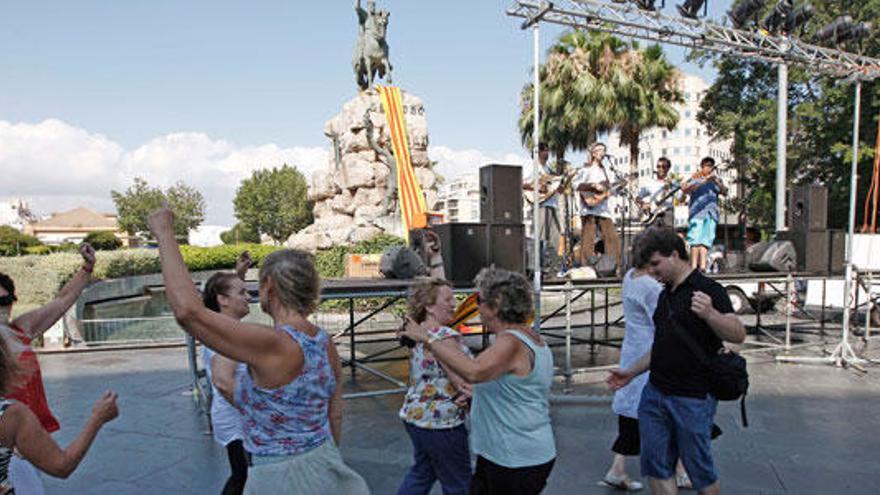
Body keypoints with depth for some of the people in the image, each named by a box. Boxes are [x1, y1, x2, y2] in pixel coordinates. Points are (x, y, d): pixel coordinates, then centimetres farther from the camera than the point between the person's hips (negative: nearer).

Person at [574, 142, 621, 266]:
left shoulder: (603, 170, 22)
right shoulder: (586, 168, 0)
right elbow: (576, 185, -11)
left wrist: (607, 190, 6)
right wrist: (594, 186, -16)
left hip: (603, 208, 7)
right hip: (589, 209, -7)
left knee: (612, 237, 0)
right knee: (588, 239, -9)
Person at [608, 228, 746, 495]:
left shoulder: (708, 290, -11)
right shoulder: (665, 295, 14)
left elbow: (738, 334, -21)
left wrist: (710, 314, -39)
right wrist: (632, 371, 20)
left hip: (693, 399, -7)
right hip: (654, 393, 7)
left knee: (700, 469, 8)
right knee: (656, 468, 11)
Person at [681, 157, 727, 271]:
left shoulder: (716, 180, 20)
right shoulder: (695, 177, 9)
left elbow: (725, 193, 5)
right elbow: (684, 189, -10)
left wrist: (716, 181, -9)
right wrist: (703, 181, -14)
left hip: (711, 213, 4)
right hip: (697, 212, -4)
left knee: (706, 240, -3)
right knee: (696, 239, -11)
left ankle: (702, 265, -7)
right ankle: (694, 266, -13)